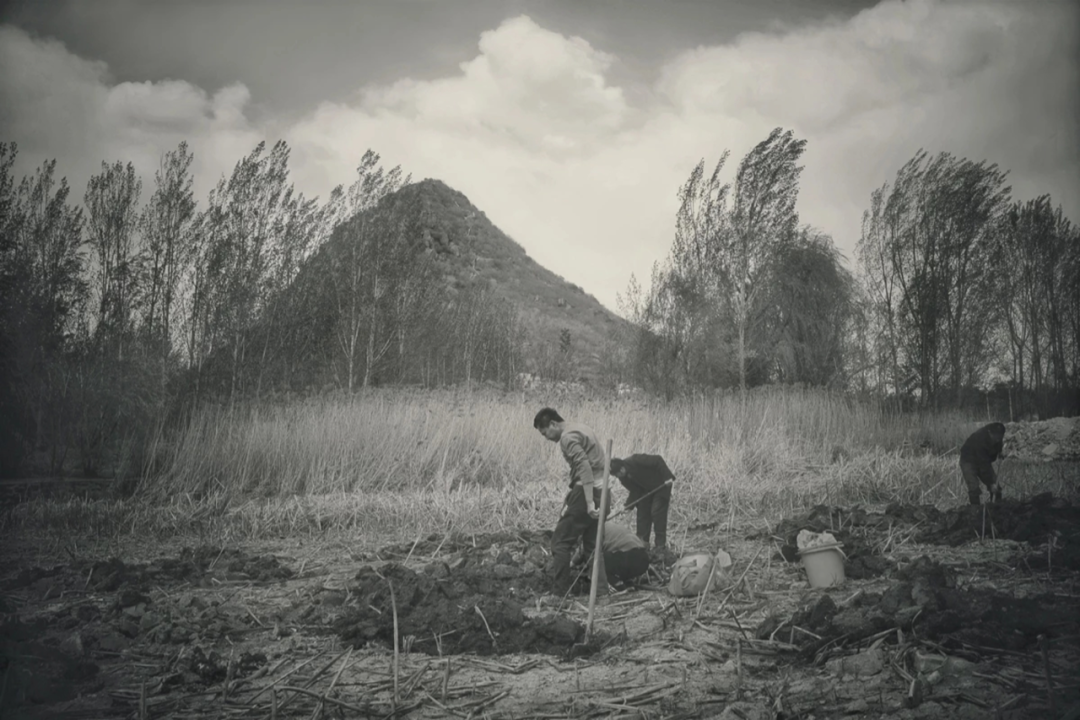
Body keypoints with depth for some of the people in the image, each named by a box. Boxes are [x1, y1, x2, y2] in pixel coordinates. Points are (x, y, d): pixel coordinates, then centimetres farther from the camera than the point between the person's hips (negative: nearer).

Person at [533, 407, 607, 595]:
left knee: (561, 541, -3)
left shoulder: (568, 436, -11)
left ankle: (559, 591, -3)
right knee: (592, 543, 16)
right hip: (601, 491, 10)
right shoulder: (580, 429, 18)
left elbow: (585, 467, -23)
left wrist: (589, 502, -27)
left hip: (586, 492, -10)